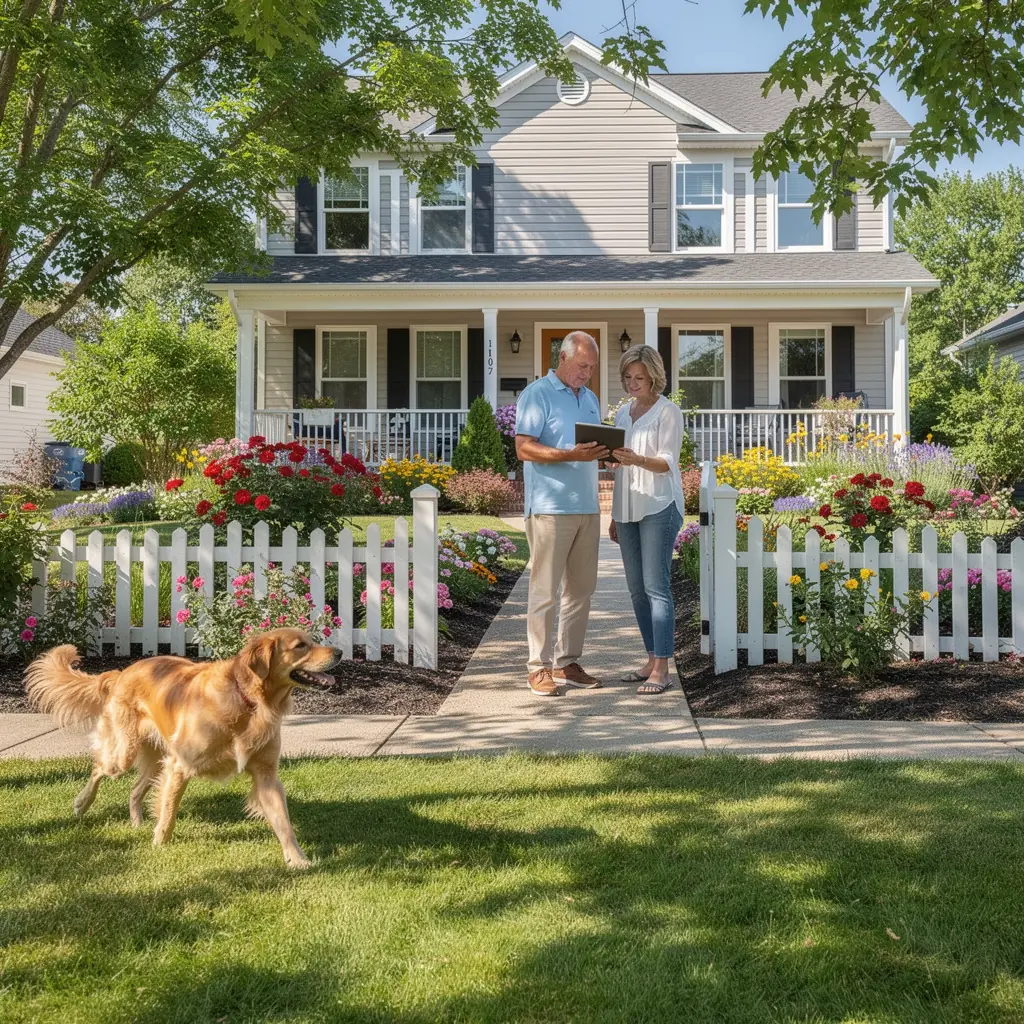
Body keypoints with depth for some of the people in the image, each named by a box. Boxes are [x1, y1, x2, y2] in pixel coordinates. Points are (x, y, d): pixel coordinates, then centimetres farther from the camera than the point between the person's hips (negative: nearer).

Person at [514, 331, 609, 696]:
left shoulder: (590, 399, 19)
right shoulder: (537, 395, -5)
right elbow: (524, 448, -13)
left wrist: (606, 453, 0)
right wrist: (571, 455, -24)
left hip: (587, 508, 7)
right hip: (550, 508, -7)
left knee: (581, 589, 9)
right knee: (545, 591, -5)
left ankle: (567, 662, 17)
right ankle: (539, 668, 1)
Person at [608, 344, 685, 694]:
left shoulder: (668, 412, -2)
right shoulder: (623, 413, 16)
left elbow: (667, 462, -9)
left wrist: (638, 460, -29)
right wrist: (614, 516, 18)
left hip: (659, 507, -7)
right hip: (628, 508, 7)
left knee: (656, 587, -9)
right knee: (636, 589, 7)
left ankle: (662, 669, -8)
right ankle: (652, 660, 14)